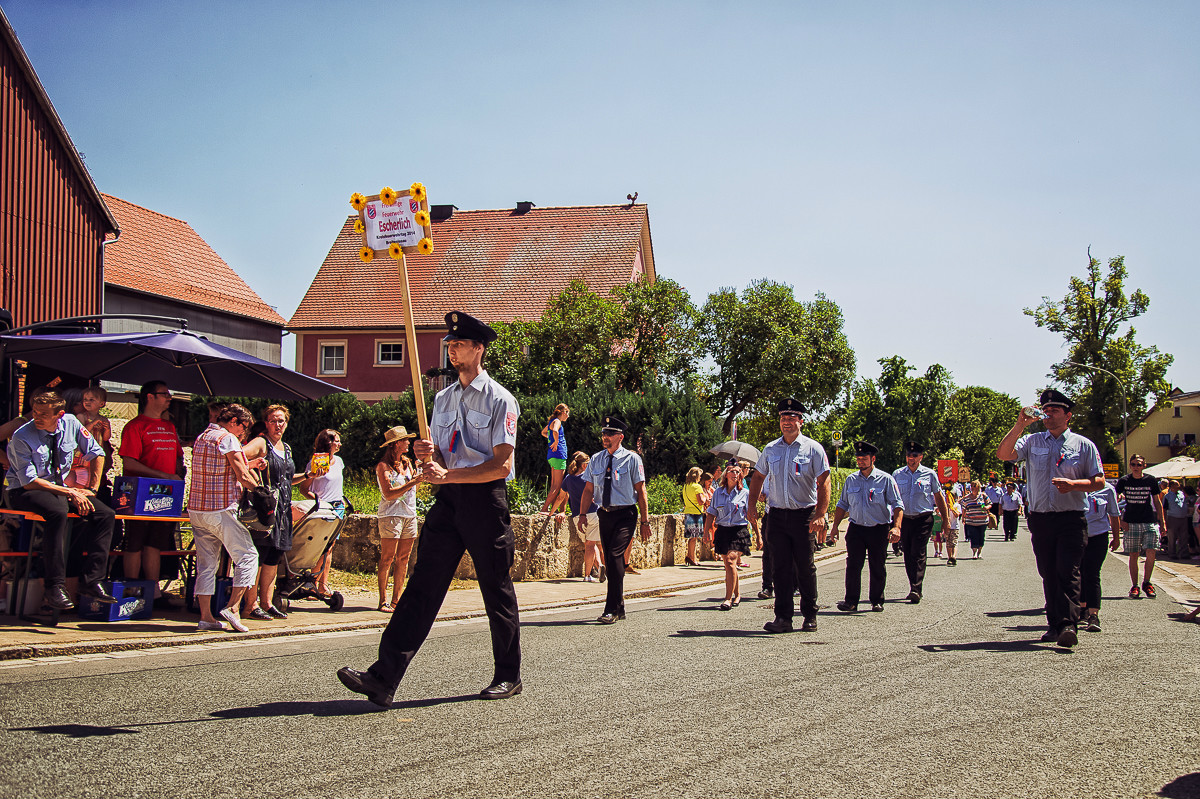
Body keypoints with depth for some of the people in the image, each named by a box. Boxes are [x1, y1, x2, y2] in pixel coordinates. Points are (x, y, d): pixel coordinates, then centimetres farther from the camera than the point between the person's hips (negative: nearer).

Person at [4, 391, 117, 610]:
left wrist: (92, 489, 0)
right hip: (24, 492, -5)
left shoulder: (70, 423, -4)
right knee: (58, 511, -38)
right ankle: (55, 586, -33)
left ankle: (92, 582, -16)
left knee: (105, 514, -16)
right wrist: (70, 492, -23)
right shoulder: (22, 437, -17)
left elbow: (96, 453, 8)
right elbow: (29, 482, -19)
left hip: (61, 486, 6)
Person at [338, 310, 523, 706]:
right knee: (423, 585, -3)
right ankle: (384, 678, -9)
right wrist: (429, 454, -7)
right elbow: (441, 456, 17)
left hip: (485, 500, -6)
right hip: (448, 500, 6)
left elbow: (501, 466, -13)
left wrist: (448, 475, -18)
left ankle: (509, 676, 20)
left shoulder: (500, 400, -6)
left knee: (497, 592, 5)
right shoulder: (442, 398, 16)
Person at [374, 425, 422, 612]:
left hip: (410, 515, 7)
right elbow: (389, 494, -15)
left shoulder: (406, 462, 17)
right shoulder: (383, 465, -5)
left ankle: (396, 599, 10)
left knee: (403, 559, 5)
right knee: (387, 559, -7)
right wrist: (412, 482, -17)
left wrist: (419, 475, 5)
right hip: (391, 515, -7)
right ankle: (383, 601, -5)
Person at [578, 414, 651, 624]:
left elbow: (641, 491, -3)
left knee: (615, 556, -19)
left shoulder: (631, 459, -4)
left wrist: (645, 521, -6)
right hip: (604, 514, 5)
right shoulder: (596, 460, 9)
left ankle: (612, 610, -16)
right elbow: (588, 489, 13)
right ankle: (619, 608, 21)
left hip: (625, 514, -5)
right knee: (609, 560, 9)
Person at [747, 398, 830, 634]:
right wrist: (752, 505, 9)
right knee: (780, 567, 1)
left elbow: (824, 482, -6)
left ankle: (810, 616, 15)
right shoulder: (770, 449, 9)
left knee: (806, 568, 2)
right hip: (778, 515, 3)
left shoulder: (813, 448, -2)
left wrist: (820, 515, -17)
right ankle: (783, 617, 4)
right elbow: (758, 476, 21)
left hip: (804, 515, -3)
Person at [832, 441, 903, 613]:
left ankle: (877, 601, 18)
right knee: (852, 565, -6)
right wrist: (835, 526, 8)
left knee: (878, 567, 5)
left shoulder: (885, 479, -3)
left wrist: (896, 527, -21)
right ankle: (851, 601, -3)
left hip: (879, 529, -2)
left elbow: (897, 505, -7)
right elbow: (842, 505, 17)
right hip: (856, 528, 2)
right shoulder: (851, 480, 9)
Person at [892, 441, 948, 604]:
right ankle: (914, 588, 18)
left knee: (918, 554, -12)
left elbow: (939, 497, 10)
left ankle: (916, 589, -13)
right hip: (904, 519, 3)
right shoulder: (897, 474, 7)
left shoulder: (929, 474, 2)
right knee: (907, 555, 6)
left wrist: (945, 519, 10)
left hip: (923, 519, -3)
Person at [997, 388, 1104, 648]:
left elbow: (1099, 482, 4)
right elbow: (1003, 454, -5)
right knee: (1048, 574, 7)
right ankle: (1054, 624, 15)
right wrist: (1019, 425, -13)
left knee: (1068, 571, -13)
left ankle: (1069, 625, -17)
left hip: (1071, 518, -3)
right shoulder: (1032, 441, 10)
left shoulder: (1083, 445, 6)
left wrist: (1073, 484, -14)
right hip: (1040, 518, 3)